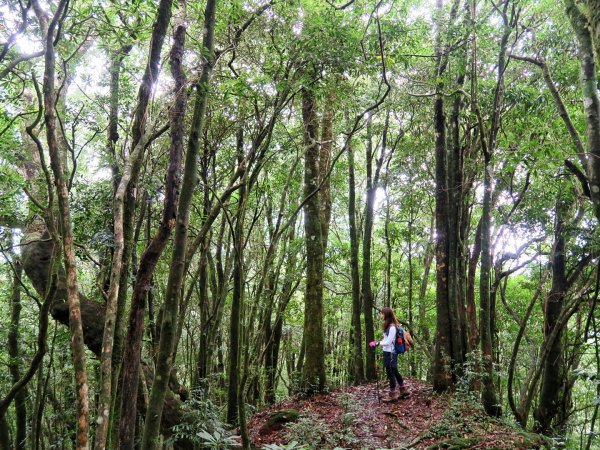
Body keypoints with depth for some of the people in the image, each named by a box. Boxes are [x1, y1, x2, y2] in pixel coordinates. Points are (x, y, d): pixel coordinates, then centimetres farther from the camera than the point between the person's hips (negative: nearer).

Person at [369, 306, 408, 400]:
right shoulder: (388, 326, 9)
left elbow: (388, 342, -20)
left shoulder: (392, 327, -20)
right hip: (388, 352, 9)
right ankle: (403, 390, 33)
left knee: (390, 373, -1)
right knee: (394, 372, 19)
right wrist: (377, 343, 3)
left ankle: (392, 395, 9)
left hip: (390, 353, -9)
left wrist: (377, 343, -13)